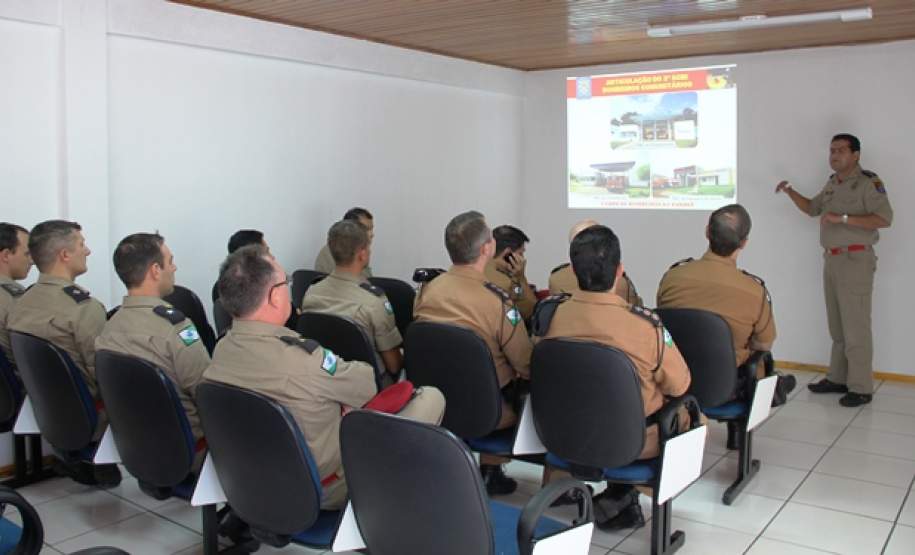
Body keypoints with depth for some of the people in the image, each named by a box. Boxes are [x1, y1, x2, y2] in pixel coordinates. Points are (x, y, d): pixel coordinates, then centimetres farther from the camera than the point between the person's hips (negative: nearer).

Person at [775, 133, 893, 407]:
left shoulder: (868, 182, -10)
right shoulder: (832, 183, 14)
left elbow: (884, 219, -20)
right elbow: (812, 208, 27)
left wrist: (843, 218, -24)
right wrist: (790, 192, 11)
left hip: (855, 261, -8)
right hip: (832, 260, 8)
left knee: (856, 327, -6)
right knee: (836, 326, 14)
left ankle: (861, 388, 0)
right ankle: (837, 379, 23)